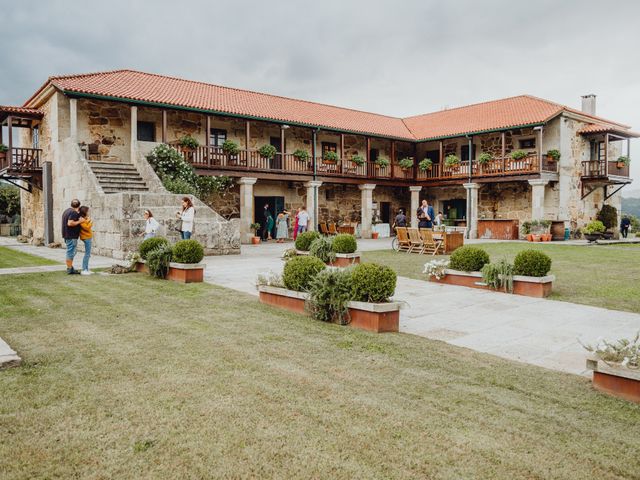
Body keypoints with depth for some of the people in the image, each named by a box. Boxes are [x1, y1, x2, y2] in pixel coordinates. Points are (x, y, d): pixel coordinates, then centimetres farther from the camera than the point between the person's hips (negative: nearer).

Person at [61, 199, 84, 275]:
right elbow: (70, 223, -26)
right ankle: (69, 269, 1)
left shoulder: (66, 211, 15)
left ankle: (71, 268, 22)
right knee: (71, 252, -4)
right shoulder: (74, 212, -16)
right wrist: (79, 221, -16)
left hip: (67, 235, 10)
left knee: (71, 252, 16)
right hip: (71, 236, -10)